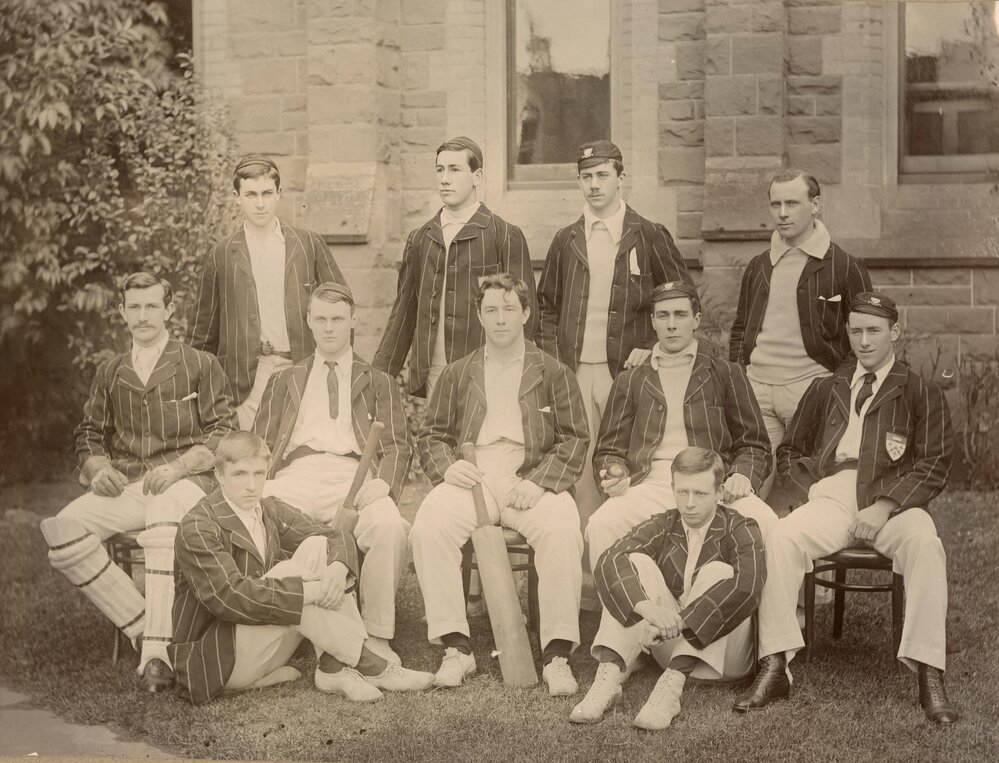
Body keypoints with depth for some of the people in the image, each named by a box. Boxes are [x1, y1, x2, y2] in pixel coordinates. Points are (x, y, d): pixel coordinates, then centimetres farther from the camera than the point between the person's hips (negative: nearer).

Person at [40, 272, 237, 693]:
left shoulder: (200, 365, 12)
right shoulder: (109, 373, 23)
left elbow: (223, 433, 3)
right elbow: (89, 435, 24)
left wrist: (178, 467, -14)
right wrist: (98, 467, 0)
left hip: (185, 481, -4)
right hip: (123, 485, 4)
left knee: (163, 513, -42)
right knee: (62, 531, -26)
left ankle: (157, 650, -42)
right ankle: (141, 627, -20)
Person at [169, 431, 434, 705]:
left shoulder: (270, 510, 6)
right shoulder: (198, 528, -17)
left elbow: (336, 539, 3)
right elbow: (230, 596, -30)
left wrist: (338, 567, -23)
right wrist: (312, 590, -33)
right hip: (214, 658, -7)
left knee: (316, 547, -8)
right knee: (287, 572, -27)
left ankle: (334, 666, -19)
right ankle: (367, 664, -19)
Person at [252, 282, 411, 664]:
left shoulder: (378, 383, 24)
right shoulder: (284, 382, 29)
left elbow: (398, 447, 12)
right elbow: (260, 446, 21)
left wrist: (383, 482, -11)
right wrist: (257, 486, -2)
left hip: (354, 476, -1)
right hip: (296, 475, 1)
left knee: (390, 525, -36)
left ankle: (376, 636, -25)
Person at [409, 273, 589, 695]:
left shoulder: (553, 373, 13)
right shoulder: (457, 374, 19)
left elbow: (574, 440, 6)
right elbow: (431, 435, 19)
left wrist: (538, 481, -12)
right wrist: (447, 466, -5)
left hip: (531, 480, -1)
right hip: (470, 477, 2)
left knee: (562, 530, -34)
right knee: (428, 527, -30)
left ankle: (557, 656, -26)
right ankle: (456, 648, -22)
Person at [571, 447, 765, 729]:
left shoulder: (740, 529, -8)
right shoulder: (661, 527, 1)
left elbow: (748, 584, -30)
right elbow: (608, 563, -19)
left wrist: (679, 621, -40)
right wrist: (648, 607, -40)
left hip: (723, 655, -3)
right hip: (672, 643, 3)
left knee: (717, 571, -27)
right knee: (637, 563, -16)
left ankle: (672, 685, -37)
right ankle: (610, 674, -30)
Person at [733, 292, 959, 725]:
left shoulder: (920, 393, 12)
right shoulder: (825, 390, 23)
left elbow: (933, 467, 2)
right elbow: (788, 452, 27)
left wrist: (884, 507, -12)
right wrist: (812, 485, 5)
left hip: (894, 501, -2)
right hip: (832, 496, 2)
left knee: (924, 543, -36)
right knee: (781, 537, -29)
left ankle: (929, 677, -32)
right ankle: (775, 669, -26)